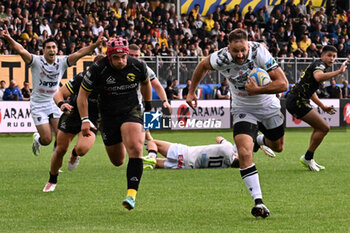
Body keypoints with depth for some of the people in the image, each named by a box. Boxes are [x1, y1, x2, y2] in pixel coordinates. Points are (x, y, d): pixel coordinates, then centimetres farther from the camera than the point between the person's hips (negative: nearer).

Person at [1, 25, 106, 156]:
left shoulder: (62, 62, -2)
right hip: (38, 105, -3)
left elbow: (80, 53, -11)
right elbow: (21, 50, -27)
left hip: (54, 104, 3)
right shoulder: (36, 61, -12)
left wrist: (96, 44, -25)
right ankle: (37, 139, 30)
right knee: (47, 139, -6)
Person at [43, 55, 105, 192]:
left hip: (91, 121, 0)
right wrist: (61, 104, -36)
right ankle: (52, 181, 27)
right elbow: (59, 94, -13)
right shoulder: (81, 78, -18)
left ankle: (75, 154, 15)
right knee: (60, 150, 2)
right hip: (71, 117, 0)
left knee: (82, 149, -26)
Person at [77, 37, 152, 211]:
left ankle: (132, 194, -27)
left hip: (132, 111, -1)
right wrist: (85, 120, -11)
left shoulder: (138, 66, -11)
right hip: (108, 116, 1)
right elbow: (83, 94, -5)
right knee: (117, 161, 11)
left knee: (135, 149, -26)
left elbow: (145, 83, 13)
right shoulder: (98, 69, -17)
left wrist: (148, 107, 21)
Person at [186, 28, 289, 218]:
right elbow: (203, 66, 1)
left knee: (277, 147, 22)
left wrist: (256, 90, -37)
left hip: (269, 107, 1)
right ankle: (258, 201, -21)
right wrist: (192, 91, 8)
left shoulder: (259, 53, -30)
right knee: (244, 154, -22)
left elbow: (283, 84, -29)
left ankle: (259, 139, 58)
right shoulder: (221, 58, -24)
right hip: (243, 110, -1)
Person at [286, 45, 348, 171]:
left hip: (295, 101, 11)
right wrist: (339, 71, -31)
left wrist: (323, 107, 32)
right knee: (324, 128, -10)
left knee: (320, 127, 21)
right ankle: (307, 158, -1)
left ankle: (309, 159, 21)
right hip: (298, 101, -11)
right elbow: (318, 77, -36)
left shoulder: (319, 66, 23)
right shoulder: (319, 64, -9)